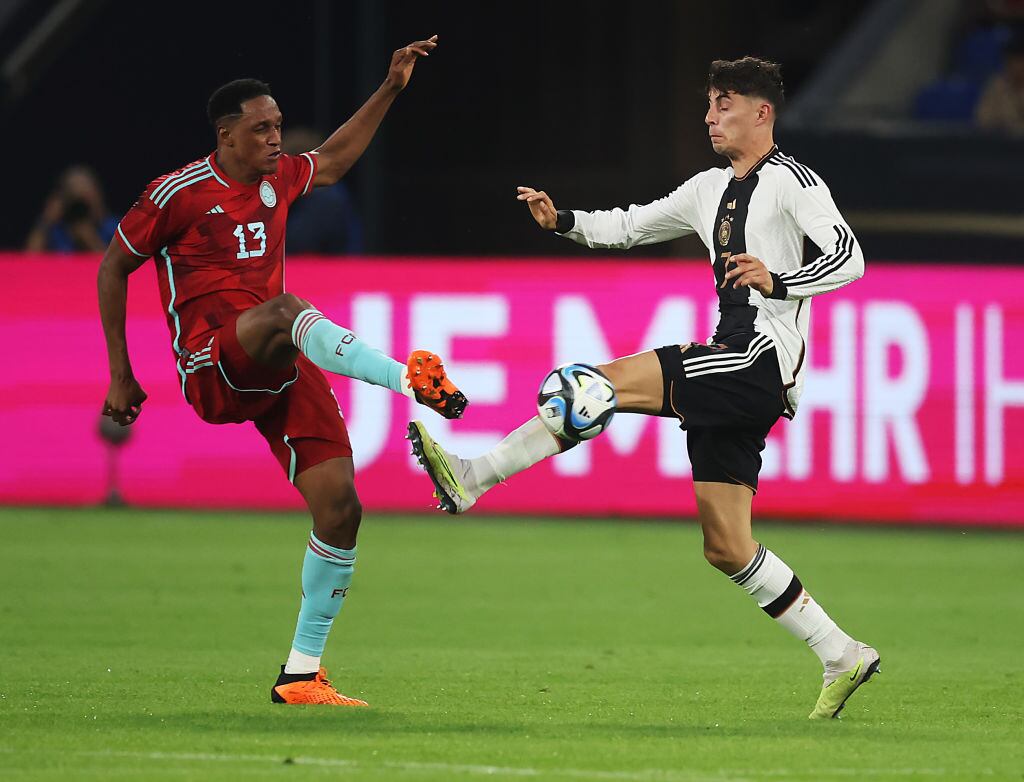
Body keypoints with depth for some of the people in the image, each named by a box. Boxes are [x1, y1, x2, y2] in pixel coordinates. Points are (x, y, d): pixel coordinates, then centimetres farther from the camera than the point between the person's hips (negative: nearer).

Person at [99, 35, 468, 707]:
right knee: (286, 309, -38)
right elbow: (113, 269, 6)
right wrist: (121, 376, 5)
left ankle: (302, 674, 0)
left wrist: (390, 89, 30)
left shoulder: (279, 179, 14)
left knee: (339, 506, -8)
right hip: (212, 369, -6)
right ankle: (411, 379, -58)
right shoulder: (179, 193, -3)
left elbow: (334, 159, 35)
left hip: (282, 371, 6)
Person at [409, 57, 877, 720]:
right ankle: (843, 658, 12)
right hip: (734, 373, 9)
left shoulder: (792, 181, -4)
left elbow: (849, 257, -16)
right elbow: (629, 226, 27)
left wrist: (776, 280, -30)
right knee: (727, 548, 7)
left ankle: (472, 479, -22)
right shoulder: (711, 190, 21)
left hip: (763, 361, -9)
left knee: (604, 384, -21)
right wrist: (564, 221, 10)